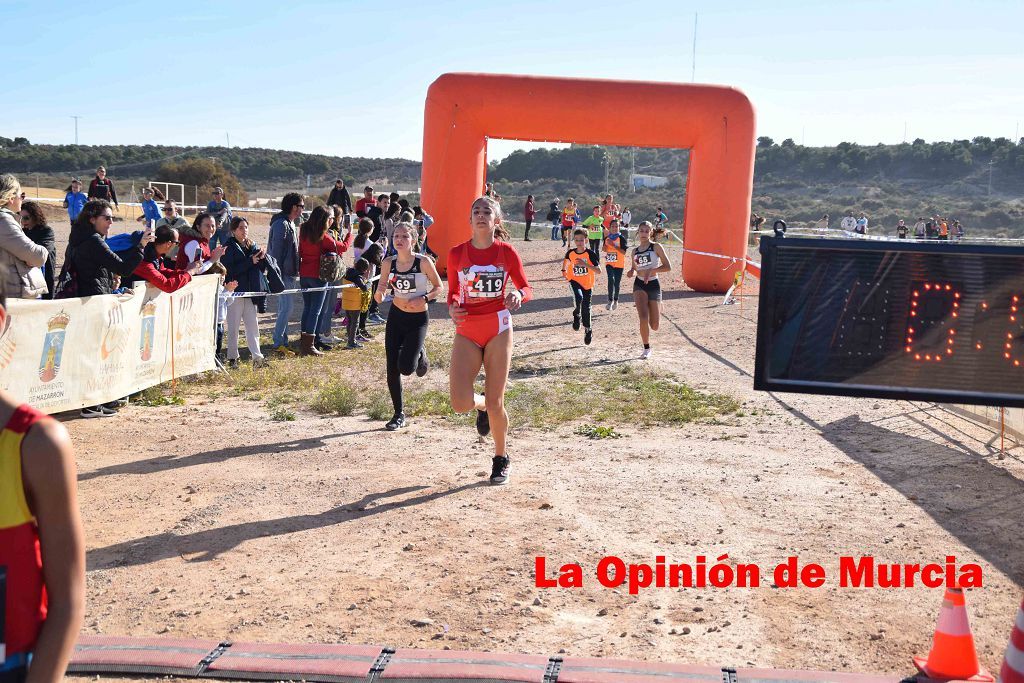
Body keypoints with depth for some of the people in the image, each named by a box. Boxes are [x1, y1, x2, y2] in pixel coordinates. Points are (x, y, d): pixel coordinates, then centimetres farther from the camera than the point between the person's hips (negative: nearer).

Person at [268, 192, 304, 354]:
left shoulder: (289, 223, 16)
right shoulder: (281, 224, -16)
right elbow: (276, 251, -20)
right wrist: (278, 276, -21)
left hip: (289, 274, 10)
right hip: (284, 274, -10)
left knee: (285, 308, 13)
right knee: (286, 307, -10)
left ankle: (282, 342, 18)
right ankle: (278, 344, -6)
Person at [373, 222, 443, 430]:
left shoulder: (423, 262, -15)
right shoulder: (388, 263, -5)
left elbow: (438, 287, -3)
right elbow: (379, 298, 4)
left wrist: (423, 298, -20)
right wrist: (380, 292, -19)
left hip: (418, 319, -3)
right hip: (395, 316, 3)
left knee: (406, 368, -13)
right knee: (392, 368, 0)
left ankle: (420, 355, 24)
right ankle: (399, 414, 14)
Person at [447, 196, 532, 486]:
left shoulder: (506, 252, -2)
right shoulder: (457, 254, 2)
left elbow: (527, 288, 4)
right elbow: (453, 291, 12)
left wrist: (518, 294, -19)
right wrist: (452, 308, -10)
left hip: (499, 329, -1)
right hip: (467, 331, 2)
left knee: (495, 403, 0)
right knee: (460, 403, -12)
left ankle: (501, 459, 24)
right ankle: (482, 406, 28)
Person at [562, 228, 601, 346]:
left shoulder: (591, 254, -15)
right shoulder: (570, 253, -5)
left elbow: (598, 270, -23)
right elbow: (566, 260, 21)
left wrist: (585, 265, -33)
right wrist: (564, 270, 10)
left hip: (587, 284, 0)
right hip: (574, 281, 1)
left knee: (586, 308, 6)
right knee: (578, 298, -30)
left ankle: (588, 330, 28)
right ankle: (576, 315, 1)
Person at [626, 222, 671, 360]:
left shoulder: (656, 247, -2)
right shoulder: (635, 251, 9)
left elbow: (668, 267, -6)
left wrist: (652, 270, -19)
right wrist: (631, 272, -4)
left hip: (653, 284, -2)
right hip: (639, 285, 2)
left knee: (654, 326, 2)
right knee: (643, 318, -19)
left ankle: (658, 311, 41)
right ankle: (646, 349, 0)